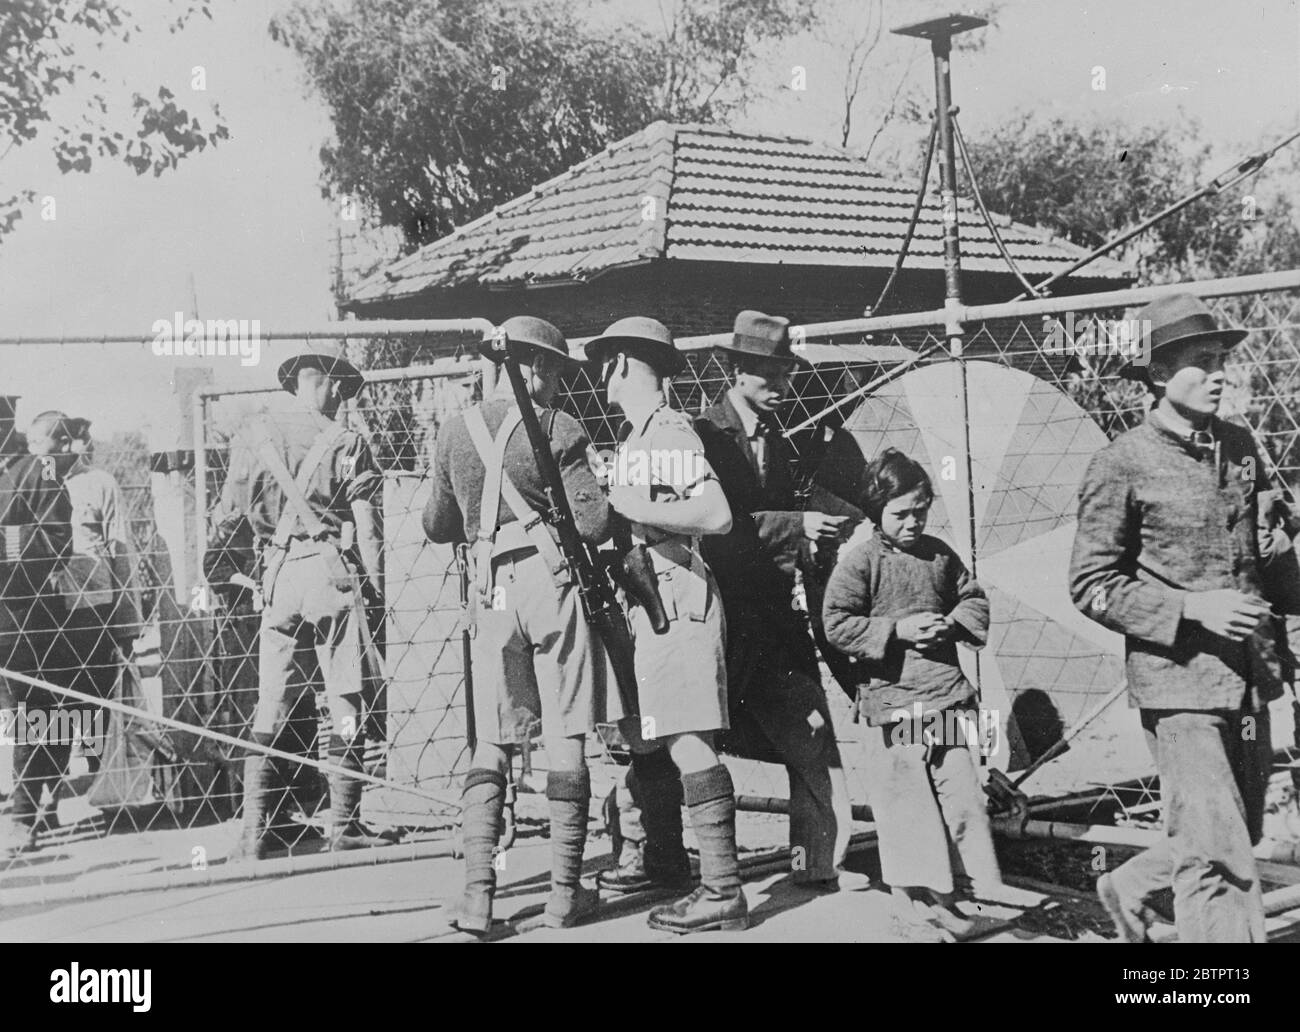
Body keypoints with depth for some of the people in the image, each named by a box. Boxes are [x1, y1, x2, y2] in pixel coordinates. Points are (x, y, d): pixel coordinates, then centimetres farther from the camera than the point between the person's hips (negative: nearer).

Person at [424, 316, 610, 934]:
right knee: (567, 743, 3)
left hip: (491, 590, 4)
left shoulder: (456, 430, 10)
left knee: (491, 745, 8)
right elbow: (593, 523, -10)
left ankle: (477, 895, 0)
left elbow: (438, 528, 18)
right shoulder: (558, 429, -4)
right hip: (553, 579, -4)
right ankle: (565, 894, 7)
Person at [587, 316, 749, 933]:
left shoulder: (670, 432, -10)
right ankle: (665, 865, 29)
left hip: (677, 599, -10)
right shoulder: (633, 440, 19)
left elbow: (717, 516, -20)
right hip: (642, 599, 10)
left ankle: (723, 891, -13)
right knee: (647, 743, 15)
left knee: (686, 740, -13)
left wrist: (634, 507, -21)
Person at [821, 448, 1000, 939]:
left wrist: (954, 622, -2)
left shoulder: (940, 555, 8)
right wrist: (896, 630, -15)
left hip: (946, 692, 4)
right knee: (908, 800, 2)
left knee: (961, 791, 4)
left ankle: (986, 887, 12)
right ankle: (925, 893, 12)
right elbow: (837, 625, -10)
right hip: (892, 698, -4)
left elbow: (974, 599, 20)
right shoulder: (861, 561, -6)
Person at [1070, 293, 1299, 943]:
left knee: (1241, 834, 18)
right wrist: (1191, 609, -18)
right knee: (1219, 863, -8)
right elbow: (1091, 585, -8)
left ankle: (1128, 888, 42)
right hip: (1178, 678, -7)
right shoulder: (1122, 465, -9)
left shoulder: (1239, 447, 10)